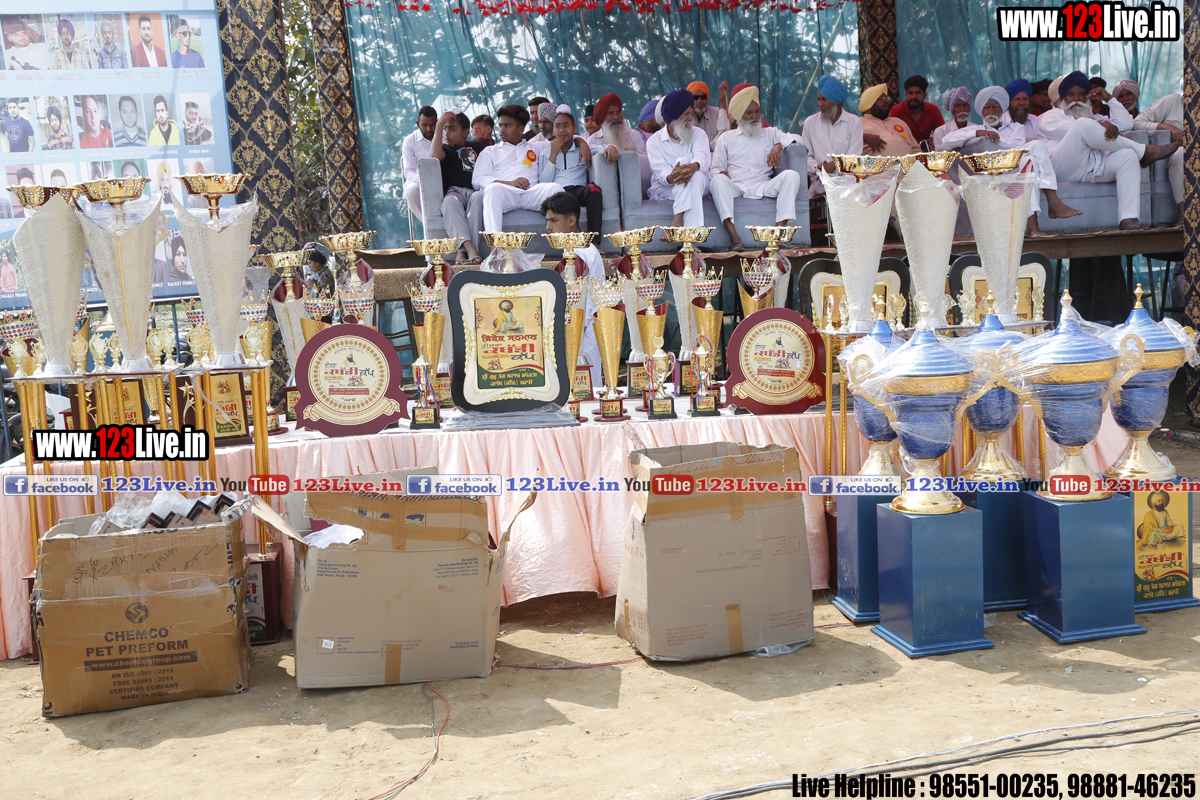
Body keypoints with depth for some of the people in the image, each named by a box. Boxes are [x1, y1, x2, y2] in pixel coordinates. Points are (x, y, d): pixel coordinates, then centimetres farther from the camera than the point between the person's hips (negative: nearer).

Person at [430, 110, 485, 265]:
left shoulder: (477, 147, 30)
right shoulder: (445, 149, 23)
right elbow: (435, 155, -1)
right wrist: (439, 125, 1)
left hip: (475, 190, 1)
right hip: (454, 191, -1)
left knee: (478, 197, -38)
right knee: (449, 201, -39)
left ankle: (464, 251, -50)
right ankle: (470, 249, -56)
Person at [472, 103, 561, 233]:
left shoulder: (536, 147, 34)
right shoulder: (490, 151, 27)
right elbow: (477, 180, 11)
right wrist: (509, 183, -6)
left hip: (531, 193, 2)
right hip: (505, 193, -1)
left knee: (555, 188, -30)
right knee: (493, 188, -37)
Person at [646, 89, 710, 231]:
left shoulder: (698, 134, 8)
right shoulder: (654, 142, 2)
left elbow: (704, 157, -13)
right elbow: (660, 170, -13)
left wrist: (693, 167, -39)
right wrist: (671, 177, -39)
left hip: (698, 186, 2)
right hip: (665, 190, -2)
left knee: (697, 176, -33)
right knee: (683, 161, -30)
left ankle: (678, 220, -46)